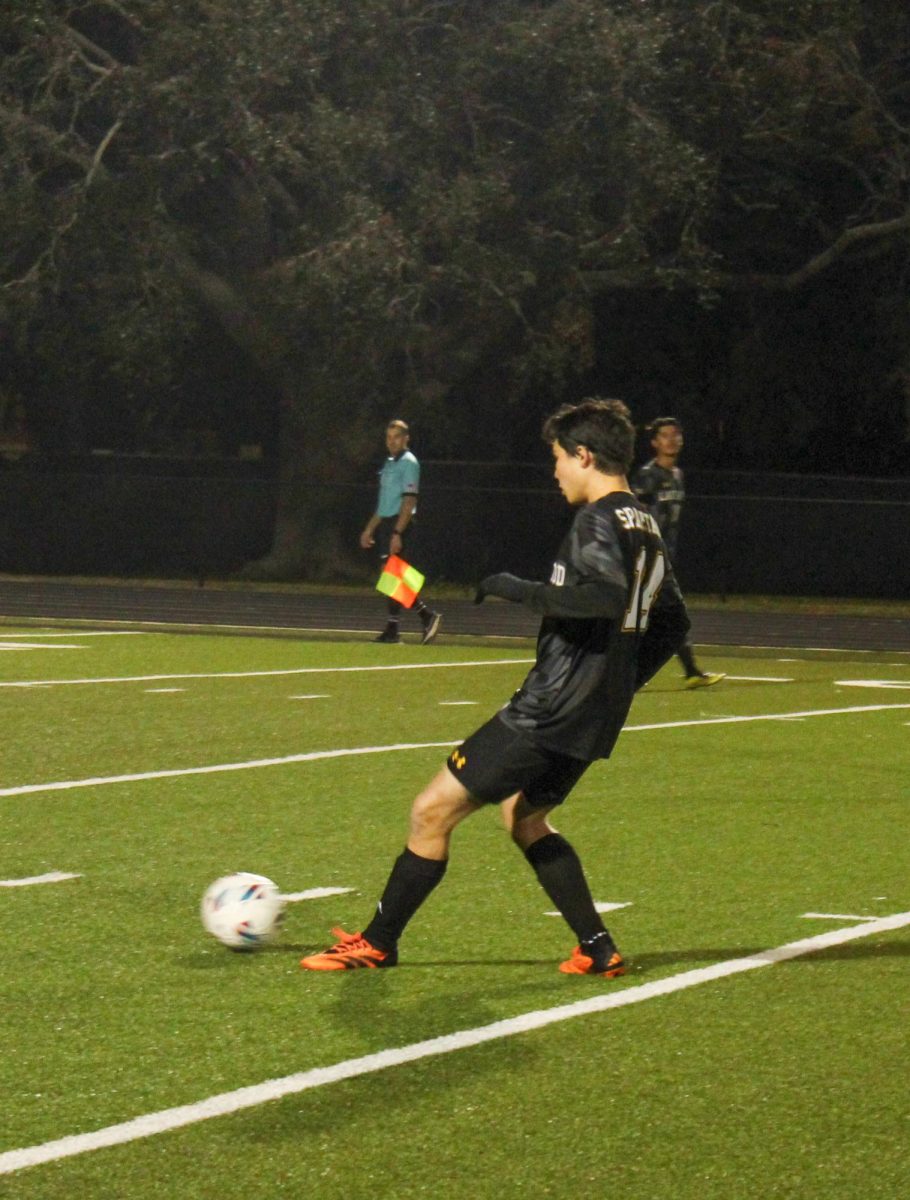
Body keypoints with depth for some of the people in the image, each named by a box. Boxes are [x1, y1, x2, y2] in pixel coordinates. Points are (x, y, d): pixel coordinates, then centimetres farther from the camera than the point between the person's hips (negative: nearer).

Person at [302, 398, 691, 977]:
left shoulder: (601, 521, -14)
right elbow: (672, 623, 23)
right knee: (524, 816, 27)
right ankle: (598, 949, 20)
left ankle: (376, 943, 4)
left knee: (433, 810, -3)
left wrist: (524, 591, -22)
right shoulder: (646, 527, 14)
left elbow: (605, 596, -33)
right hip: (595, 721, 10)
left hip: (550, 712, -10)